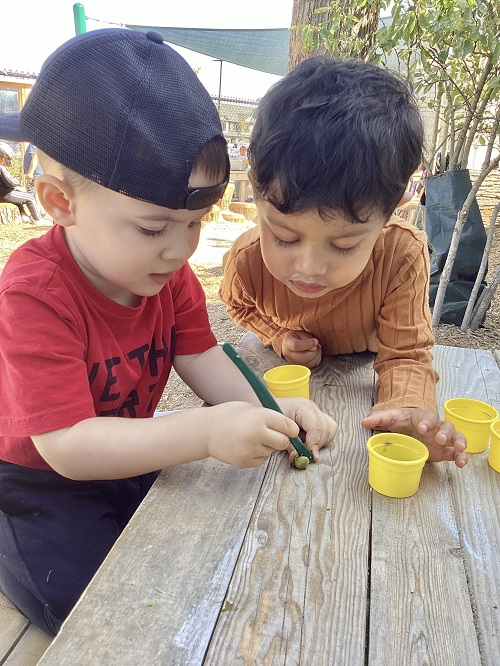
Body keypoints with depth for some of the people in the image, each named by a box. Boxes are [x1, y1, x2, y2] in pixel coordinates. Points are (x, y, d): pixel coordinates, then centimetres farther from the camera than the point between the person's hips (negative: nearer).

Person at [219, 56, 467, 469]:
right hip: (283, 370, 1)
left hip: (360, 367, 0)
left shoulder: (403, 253, -36)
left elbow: (405, 353, -27)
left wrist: (409, 406, -49)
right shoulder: (247, 258, -30)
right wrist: (280, 338, -21)